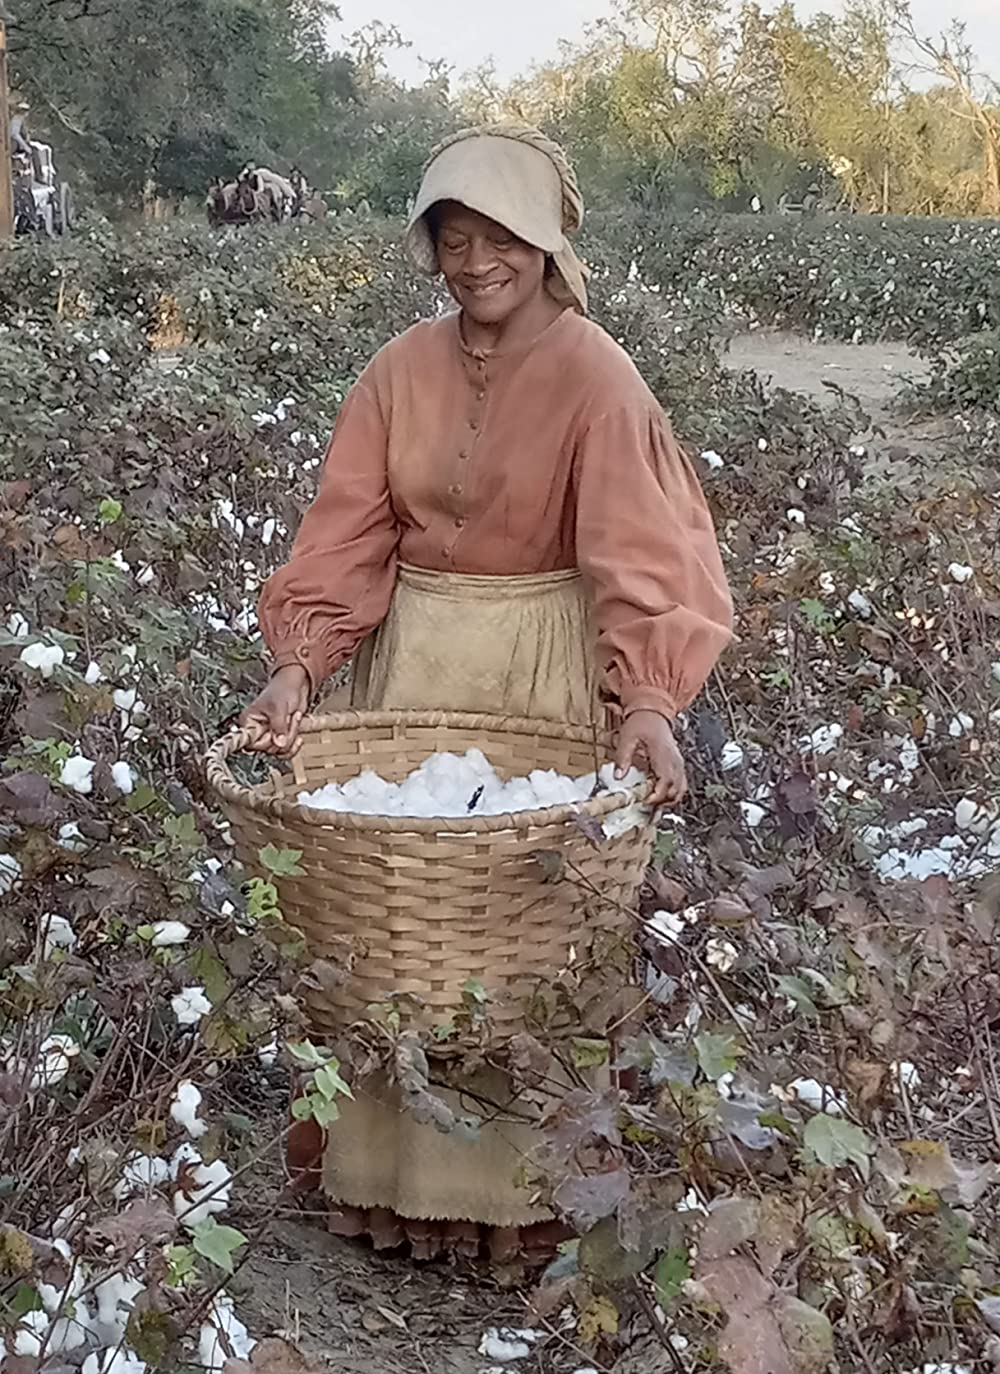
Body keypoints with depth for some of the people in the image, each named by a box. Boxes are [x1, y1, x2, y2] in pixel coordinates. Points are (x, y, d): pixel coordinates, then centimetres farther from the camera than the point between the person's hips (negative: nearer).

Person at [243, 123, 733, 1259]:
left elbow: (634, 548, -20)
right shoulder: (400, 373, 2)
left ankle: (519, 1180, 17)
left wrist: (646, 699, -34)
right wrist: (298, 665, -18)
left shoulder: (592, 375, -11)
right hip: (413, 655, 4)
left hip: (541, 665, -4)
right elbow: (346, 530, -3)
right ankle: (397, 1167, 21)